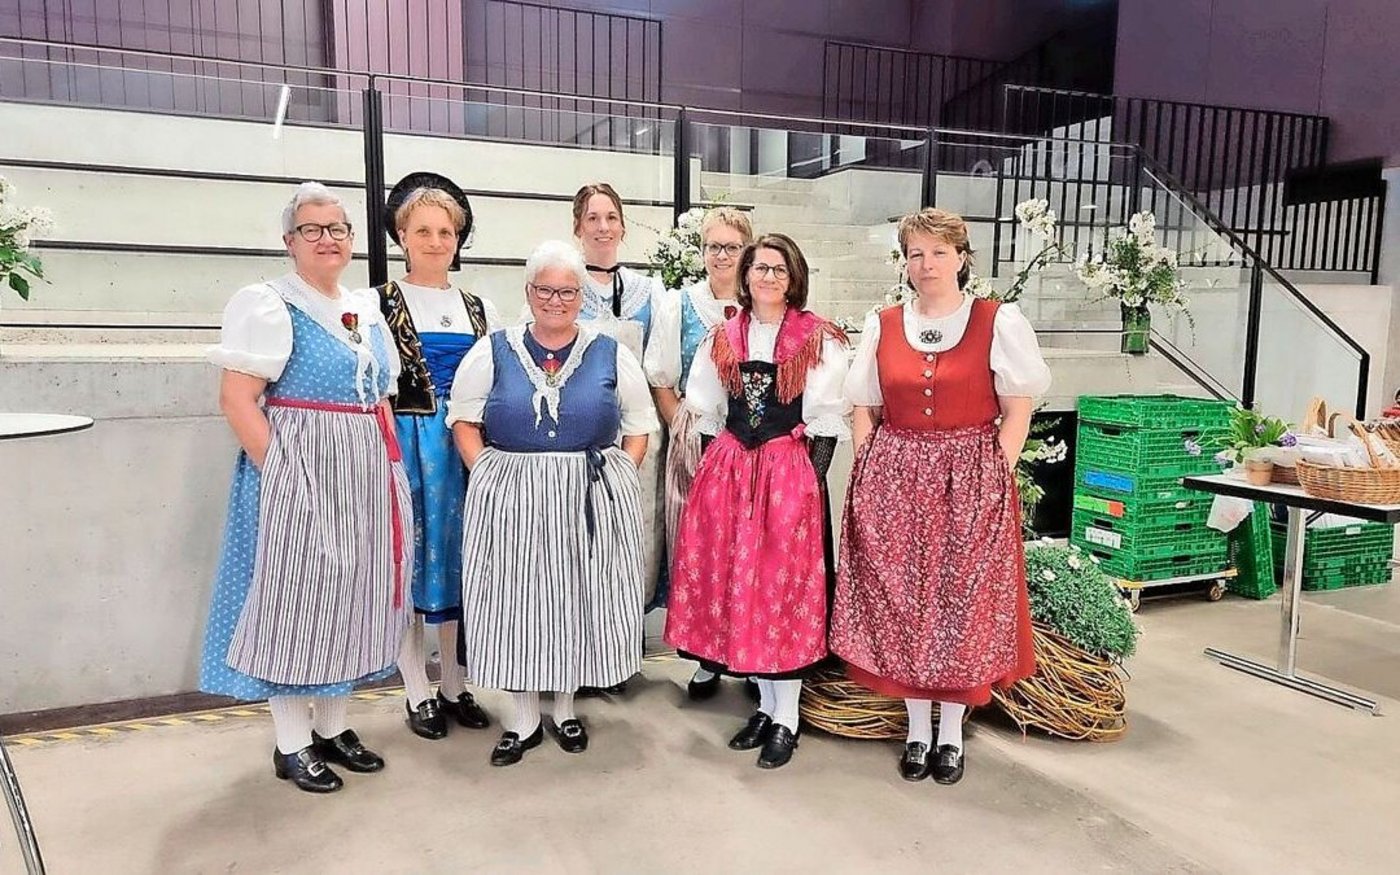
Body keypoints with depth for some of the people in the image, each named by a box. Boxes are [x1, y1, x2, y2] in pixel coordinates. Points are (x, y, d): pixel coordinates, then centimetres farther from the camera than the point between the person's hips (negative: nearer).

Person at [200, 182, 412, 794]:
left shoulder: (366, 312, 14)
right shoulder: (269, 305, -7)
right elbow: (237, 399, -14)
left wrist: (389, 471, 10)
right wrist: (282, 474, -18)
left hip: (367, 481, 7)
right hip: (299, 478, -7)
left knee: (349, 598, 13)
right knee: (293, 599, 2)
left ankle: (332, 727, 28)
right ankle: (291, 745, 16)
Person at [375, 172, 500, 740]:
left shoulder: (479, 308, 11)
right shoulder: (379, 303, -2)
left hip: (466, 448, 4)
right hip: (406, 445, -4)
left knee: (458, 558, 10)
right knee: (410, 560, 3)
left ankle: (454, 685, 24)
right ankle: (418, 694, 17)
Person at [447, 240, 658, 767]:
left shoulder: (610, 354, 5)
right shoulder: (494, 352, 4)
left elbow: (640, 424, 8)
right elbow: (463, 420, 5)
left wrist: (616, 476, -2)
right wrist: (489, 475, -6)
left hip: (592, 500, 1)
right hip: (511, 499, 0)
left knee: (578, 601, 8)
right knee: (516, 603, 4)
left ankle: (565, 710, 27)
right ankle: (524, 720, 19)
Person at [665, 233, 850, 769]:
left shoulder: (818, 340, -1)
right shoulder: (721, 339, 11)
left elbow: (825, 422, -3)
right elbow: (707, 413, 14)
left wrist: (810, 479, -10)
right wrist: (718, 470, 8)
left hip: (790, 470, -4)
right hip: (728, 469, 4)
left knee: (783, 586, -1)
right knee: (732, 584, 7)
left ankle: (786, 719, 12)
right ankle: (766, 704, 23)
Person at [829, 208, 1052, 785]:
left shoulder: (999, 321, 0)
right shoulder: (882, 326, 8)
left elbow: (1017, 410, 0)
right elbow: (864, 412, 10)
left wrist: (997, 478, -8)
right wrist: (868, 478, 1)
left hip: (971, 482, -2)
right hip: (894, 482, 2)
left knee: (963, 604, 3)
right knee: (900, 603, 6)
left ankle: (951, 732, 20)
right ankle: (917, 729, 22)